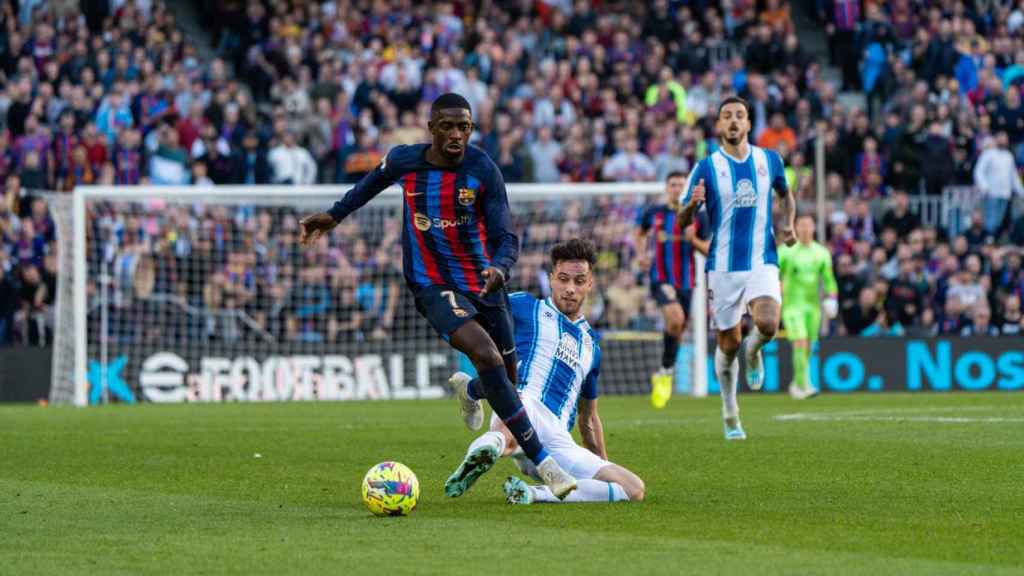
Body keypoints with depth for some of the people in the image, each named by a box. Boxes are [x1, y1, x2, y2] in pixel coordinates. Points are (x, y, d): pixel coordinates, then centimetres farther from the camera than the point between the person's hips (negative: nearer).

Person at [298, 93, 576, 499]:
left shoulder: (483, 170, -13)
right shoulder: (404, 161, -9)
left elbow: (506, 237, -15)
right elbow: (376, 179, 16)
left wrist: (500, 268, -36)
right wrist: (336, 215, 23)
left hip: (483, 283, 2)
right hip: (434, 287, -2)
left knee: (507, 375, 12)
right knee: (486, 355, -26)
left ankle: (474, 394, 55)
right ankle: (544, 463, -26)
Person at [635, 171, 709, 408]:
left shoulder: (696, 217, 3)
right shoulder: (654, 213, 4)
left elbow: (708, 250, 6)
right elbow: (640, 233, 24)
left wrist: (693, 239, -13)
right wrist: (642, 253, 7)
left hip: (685, 281, 3)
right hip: (660, 278, -3)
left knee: (677, 328, 9)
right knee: (675, 319, -26)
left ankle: (663, 375, 30)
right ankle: (666, 371, -11)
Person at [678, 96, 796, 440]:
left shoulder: (769, 160, 5)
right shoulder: (707, 168, -2)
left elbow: (785, 194, 26)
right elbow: (682, 222, -2)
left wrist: (788, 224, 7)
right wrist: (692, 204, -24)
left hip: (762, 262, 1)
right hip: (723, 266, -1)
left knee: (768, 325, -25)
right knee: (728, 344, 4)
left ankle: (753, 351, 13)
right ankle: (730, 414, 25)